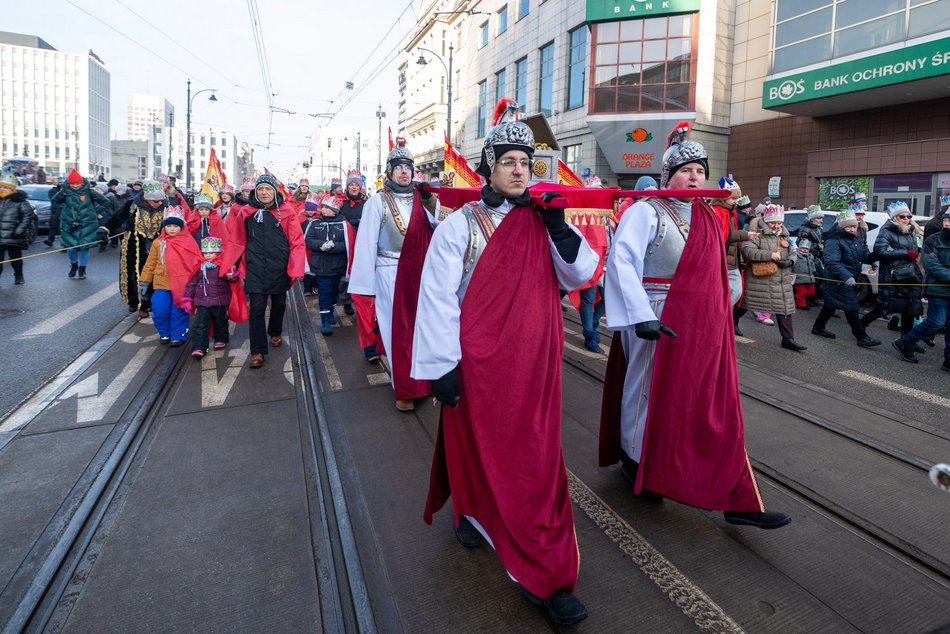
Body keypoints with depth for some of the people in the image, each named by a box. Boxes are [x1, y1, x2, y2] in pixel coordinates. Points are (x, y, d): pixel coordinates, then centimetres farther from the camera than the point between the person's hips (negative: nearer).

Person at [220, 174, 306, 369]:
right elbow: (236, 242, 5)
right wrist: (230, 266, 1)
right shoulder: (245, 212, 1)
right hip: (255, 269, 0)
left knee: (278, 303, 18)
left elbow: (296, 242, -5)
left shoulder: (286, 212, -3)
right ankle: (258, 351, 2)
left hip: (280, 268, 0)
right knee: (257, 308, -5)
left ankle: (275, 333, 44)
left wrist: (296, 268, -12)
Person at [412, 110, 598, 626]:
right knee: (475, 443, 11)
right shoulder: (460, 224, -6)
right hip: (478, 360, -3)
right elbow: (438, 297, -10)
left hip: (533, 360, 4)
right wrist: (442, 365, -13)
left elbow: (578, 276, 3)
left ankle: (546, 577, 24)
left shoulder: (541, 222, 6)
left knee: (536, 456, 9)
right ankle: (471, 512, 39)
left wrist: (559, 228, -11)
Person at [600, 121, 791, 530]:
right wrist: (641, 316, -28)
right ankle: (636, 465, 31)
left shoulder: (708, 217, 14)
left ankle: (736, 499, 11)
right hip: (659, 322, -7)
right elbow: (621, 261, -20)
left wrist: (718, 321, 20)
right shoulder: (647, 211, -8)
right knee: (650, 395, 8)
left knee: (716, 409, 5)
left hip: (704, 327, 7)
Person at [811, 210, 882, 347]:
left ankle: (818, 328, 31)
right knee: (851, 307, -6)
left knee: (831, 304, 18)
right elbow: (831, 262, -30)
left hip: (849, 280, 9)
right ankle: (862, 337, 0)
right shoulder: (834, 241, -18)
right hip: (840, 281, -9)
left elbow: (865, 257, 10)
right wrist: (846, 276, -42)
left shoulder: (856, 241, 13)